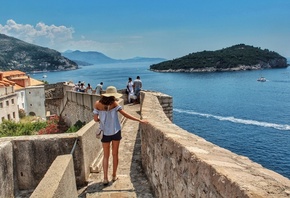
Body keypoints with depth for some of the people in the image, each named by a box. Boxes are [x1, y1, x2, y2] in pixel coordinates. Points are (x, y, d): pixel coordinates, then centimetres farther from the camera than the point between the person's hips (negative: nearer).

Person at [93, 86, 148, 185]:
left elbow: (95, 119, -6)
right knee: (115, 154, 15)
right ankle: (114, 176, 24)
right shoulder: (114, 104, -12)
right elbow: (126, 115, -16)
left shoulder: (97, 104, -8)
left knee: (106, 155, 13)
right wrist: (140, 120, -14)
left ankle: (105, 178, 6)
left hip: (105, 132, 1)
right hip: (115, 131, -1)